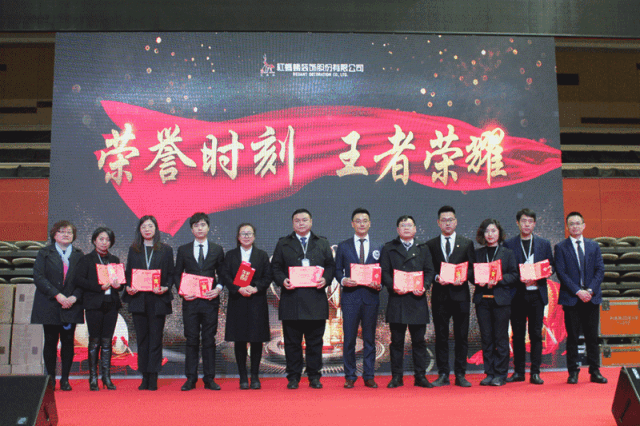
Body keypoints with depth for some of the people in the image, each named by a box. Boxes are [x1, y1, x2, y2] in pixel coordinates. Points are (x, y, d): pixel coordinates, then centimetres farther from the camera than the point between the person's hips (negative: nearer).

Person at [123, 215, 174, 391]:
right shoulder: (133, 250, 13)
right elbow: (128, 273, 13)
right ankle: (145, 377, 11)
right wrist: (128, 287, -6)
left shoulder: (166, 250, 7)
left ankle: (153, 378, 1)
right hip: (138, 300, 2)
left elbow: (171, 274, 5)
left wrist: (166, 288, -13)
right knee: (142, 338, 5)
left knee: (155, 338, -2)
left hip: (158, 300, -2)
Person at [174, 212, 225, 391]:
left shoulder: (217, 250, 9)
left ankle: (209, 378, 8)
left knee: (209, 340, 2)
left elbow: (222, 274, 10)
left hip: (210, 300, 0)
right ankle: (190, 379, 8)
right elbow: (177, 274, 10)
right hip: (190, 300, 0)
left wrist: (218, 289, -8)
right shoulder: (183, 250, 10)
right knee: (191, 340, 2)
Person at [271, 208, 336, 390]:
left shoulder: (322, 243, 14)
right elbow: (275, 267, 8)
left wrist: (325, 279, -8)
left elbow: (331, 265, 10)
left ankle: (314, 376, 14)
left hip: (316, 299, 1)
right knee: (292, 342, 3)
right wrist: (282, 280, -11)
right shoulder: (283, 243, 11)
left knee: (315, 341, 5)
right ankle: (293, 377, 11)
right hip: (291, 299, 0)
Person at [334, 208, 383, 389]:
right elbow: (337, 270, 8)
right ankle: (350, 376, 11)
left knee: (369, 339, 6)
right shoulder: (343, 246, 9)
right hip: (350, 296, -1)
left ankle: (369, 376, 14)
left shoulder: (378, 248, 11)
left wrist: (379, 285, -9)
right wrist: (343, 280, -12)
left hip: (371, 296, 1)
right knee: (349, 339, 1)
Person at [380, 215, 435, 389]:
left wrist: (424, 287, -9)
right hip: (397, 300, -1)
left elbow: (429, 270, 9)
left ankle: (420, 376, 11)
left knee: (419, 340, 3)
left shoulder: (423, 248, 15)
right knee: (397, 340, 2)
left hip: (417, 299, 1)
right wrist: (394, 287, -14)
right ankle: (396, 376, 9)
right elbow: (384, 272, 3)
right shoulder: (388, 248, 10)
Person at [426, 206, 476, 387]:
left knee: (462, 337, 2)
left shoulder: (467, 243, 9)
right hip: (440, 295, 0)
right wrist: (436, 278, -11)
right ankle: (443, 374, 10)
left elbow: (472, 268, 6)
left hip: (460, 294, 0)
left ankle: (460, 374, 10)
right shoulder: (430, 245, 10)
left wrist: (463, 278, -13)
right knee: (441, 337, 3)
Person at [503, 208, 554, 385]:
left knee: (536, 334, 0)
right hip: (517, 294, 0)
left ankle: (535, 372, 5)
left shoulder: (544, 244, 10)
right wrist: (519, 278, -13)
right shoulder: (508, 244, 6)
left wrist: (538, 278, -9)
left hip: (537, 293, 1)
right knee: (518, 334, 5)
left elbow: (550, 268, 10)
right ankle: (518, 372, 13)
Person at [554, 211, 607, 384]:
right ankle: (573, 372, 7)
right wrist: (578, 291, -13)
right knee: (572, 337, 1)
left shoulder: (593, 246, 11)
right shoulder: (560, 247, 3)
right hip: (571, 299, -2)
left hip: (591, 297, 2)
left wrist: (590, 290, -9)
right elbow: (561, 273, -4)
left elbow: (600, 270, 5)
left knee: (592, 336, 5)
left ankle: (595, 371, 12)